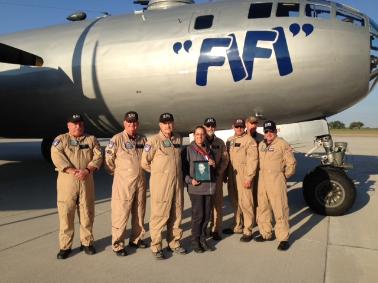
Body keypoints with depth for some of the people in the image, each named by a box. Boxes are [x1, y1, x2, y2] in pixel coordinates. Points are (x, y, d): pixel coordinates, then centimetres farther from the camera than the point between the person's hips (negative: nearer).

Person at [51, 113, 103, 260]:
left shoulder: (91, 139, 12)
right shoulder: (60, 140, 6)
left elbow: (98, 156, 0)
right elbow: (57, 157, -10)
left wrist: (87, 170, -17)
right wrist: (73, 171, -21)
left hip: (87, 181, 2)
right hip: (66, 181, -1)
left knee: (87, 213, 7)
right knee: (66, 213, 1)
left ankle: (87, 242, 23)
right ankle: (65, 246, 13)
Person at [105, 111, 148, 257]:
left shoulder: (143, 139, 6)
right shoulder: (117, 139, -8)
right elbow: (108, 159, -4)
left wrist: (141, 171, 10)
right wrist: (118, 173, 2)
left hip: (141, 181, 5)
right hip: (123, 182, -5)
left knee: (139, 212, 15)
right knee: (120, 213, -3)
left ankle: (136, 239, 31)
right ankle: (118, 244, 10)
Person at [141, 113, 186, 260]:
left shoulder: (178, 139, 10)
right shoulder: (154, 140, -8)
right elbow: (145, 162, -5)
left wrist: (175, 172, 13)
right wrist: (159, 172, 5)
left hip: (177, 182, 6)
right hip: (161, 184, -6)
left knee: (176, 214, 13)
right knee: (159, 215, -2)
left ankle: (174, 242, 27)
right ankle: (156, 246, 12)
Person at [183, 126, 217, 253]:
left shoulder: (208, 149, 16)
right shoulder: (189, 149, -1)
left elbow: (214, 169, 22)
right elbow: (184, 167, -5)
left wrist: (213, 164, 0)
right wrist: (190, 180, -17)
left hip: (209, 185, 5)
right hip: (196, 186, -5)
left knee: (207, 214, 8)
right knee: (198, 214, -3)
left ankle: (202, 239, 22)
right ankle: (195, 241, 11)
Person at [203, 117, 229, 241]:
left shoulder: (220, 142, 11)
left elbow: (225, 159, 6)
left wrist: (218, 171, -8)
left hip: (217, 176, 2)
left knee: (217, 203, 3)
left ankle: (216, 230, 11)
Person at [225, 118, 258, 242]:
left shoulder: (249, 140, -7)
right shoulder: (230, 140, 15)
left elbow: (252, 160, -13)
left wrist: (249, 178, -18)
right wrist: (226, 175, 15)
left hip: (244, 176, -7)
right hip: (232, 176, 7)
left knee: (245, 203, -6)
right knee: (235, 202, 15)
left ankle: (247, 231, 3)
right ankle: (238, 226, 28)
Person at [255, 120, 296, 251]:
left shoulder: (282, 144, -8)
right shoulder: (261, 145, 13)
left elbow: (291, 163, -7)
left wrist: (285, 176, 0)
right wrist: (262, 173, 14)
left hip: (276, 181, -7)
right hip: (262, 180, 7)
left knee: (280, 209, -5)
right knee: (262, 208, 15)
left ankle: (283, 238, 5)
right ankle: (266, 233, 29)